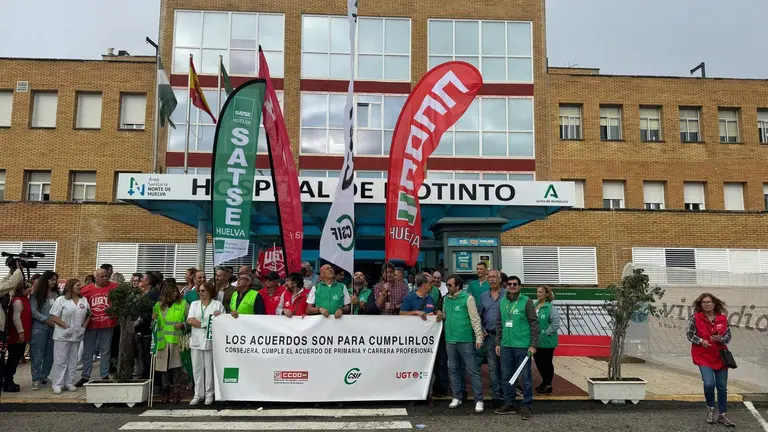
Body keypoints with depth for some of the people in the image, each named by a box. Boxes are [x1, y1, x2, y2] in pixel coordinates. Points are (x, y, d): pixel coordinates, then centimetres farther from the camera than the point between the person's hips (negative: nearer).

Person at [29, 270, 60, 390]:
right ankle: (36, 379, 7)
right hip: (40, 328, -3)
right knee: (38, 354, 0)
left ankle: (44, 377, 20)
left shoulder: (57, 294, 7)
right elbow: (34, 312, -7)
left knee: (50, 354, 7)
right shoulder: (36, 294, -2)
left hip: (54, 328, 3)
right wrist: (49, 322, -12)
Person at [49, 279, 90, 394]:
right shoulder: (61, 300, -4)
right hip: (62, 336, -4)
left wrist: (83, 327, 1)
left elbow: (88, 315, 15)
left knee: (73, 360, 10)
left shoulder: (84, 300, 9)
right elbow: (54, 317, -8)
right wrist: (67, 327, -14)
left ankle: (69, 383, 19)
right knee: (60, 360, -1)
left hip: (77, 336, 5)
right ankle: (57, 384, 7)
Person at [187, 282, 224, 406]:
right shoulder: (194, 304, 14)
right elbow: (190, 320, 0)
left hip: (211, 340, -3)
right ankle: (198, 394, 16)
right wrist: (204, 324, -10)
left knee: (209, 367, 1)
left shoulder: (218, 304, 5)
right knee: (197, 368, 7)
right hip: (196, 340, 3)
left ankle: (209, 394, 9)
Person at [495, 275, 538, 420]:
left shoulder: (526, 301, -5)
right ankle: (509, 404, 25)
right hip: (506, 346, 5)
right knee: (506, 376, 13)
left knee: (525, 377, 2)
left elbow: (534, 324, -7)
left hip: (522, 346, -5)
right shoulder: (502, 301, 10)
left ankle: (527, 406, 12)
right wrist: (498, 343, 13)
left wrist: (533, 344, -11)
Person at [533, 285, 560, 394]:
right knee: (538, 362, 14)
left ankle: (548, 385, 22)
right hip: (536, 341, 6)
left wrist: (545, 333, -17)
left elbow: (556, 323, -17)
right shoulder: (534, 306, 4)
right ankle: (545, 382, 34)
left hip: (547, 341, -6)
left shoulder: (550, 308, -14)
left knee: (546, 363, 6)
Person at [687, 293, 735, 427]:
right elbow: (689, 334, -3)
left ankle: (722, 415, 25)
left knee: (722, 387, 9)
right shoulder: (696, 317, -7)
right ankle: (710, 408, 11)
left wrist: (721, 339, -16)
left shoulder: (723, 318, 0)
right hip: (703, 356, -3)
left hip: (720, 356, 3)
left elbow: (728, 336, 4)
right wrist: (700, 341, -20)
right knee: (709, 383, -17)